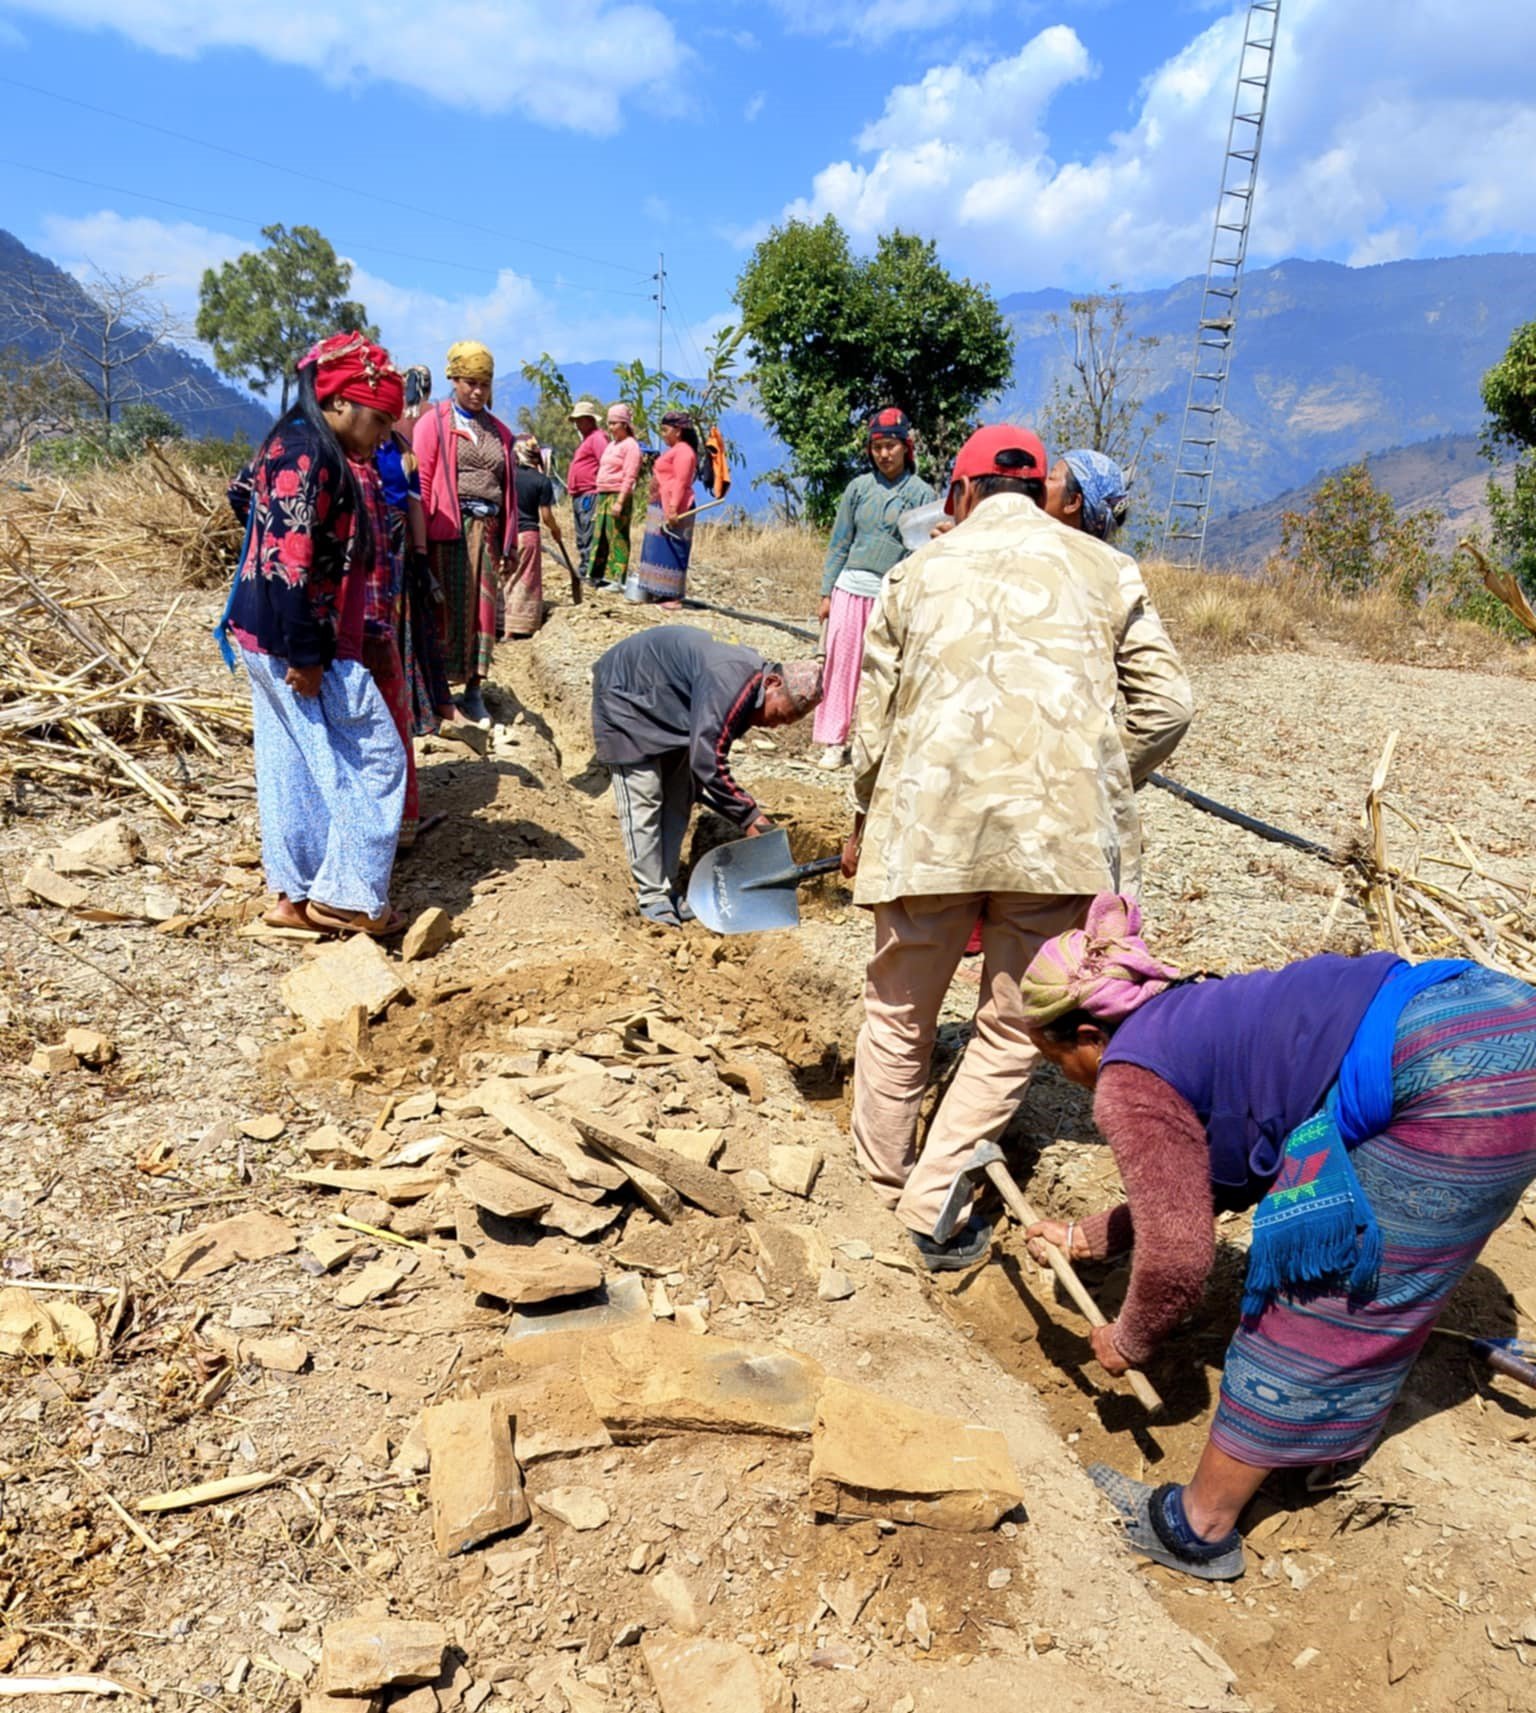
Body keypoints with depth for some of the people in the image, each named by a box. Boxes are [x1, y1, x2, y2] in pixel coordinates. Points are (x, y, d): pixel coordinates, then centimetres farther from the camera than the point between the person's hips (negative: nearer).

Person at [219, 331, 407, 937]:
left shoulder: (303, 448, 11)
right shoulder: (306, 456, -19)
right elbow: (286, 562, -24)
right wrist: (306, 655, -23)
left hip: (273, 637, 10)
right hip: (297, 643, -10)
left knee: (295, 766, 14)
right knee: (374, 756, -2)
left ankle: (297, 894, 23)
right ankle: (347, 897, 5)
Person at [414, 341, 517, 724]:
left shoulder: (499, 432, 17)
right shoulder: (434, 423, 2)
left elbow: (508, 488, 16)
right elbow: (422, 483, -4)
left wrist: (508, 542, 10)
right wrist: (422, 540, -11)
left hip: (488, 530, 5)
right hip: (449, 530, -4)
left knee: (483, 608, 6)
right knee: (447, 607, -3)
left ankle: (473, 690, 15)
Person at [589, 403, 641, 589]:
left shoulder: (630, 445, -6)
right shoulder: (611, 444, 20)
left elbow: (630, 477, -14)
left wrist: (620, 501, -21)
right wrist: (600, 496, 16)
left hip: (618, 496, -9)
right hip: (603, 495, 9)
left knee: (617, 538, -7)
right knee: (600, 537, 9)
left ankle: (616, 579, -5)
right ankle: (600, 576, 15)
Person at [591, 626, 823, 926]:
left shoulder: (751, 686, -6)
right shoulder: (729, 685, -36)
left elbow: (712, 758, 4)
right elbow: (707, 763, -36)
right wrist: (748, 815, -29)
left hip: (666, 705, 9)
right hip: (625, 692, -9)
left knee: (677, 798, 6)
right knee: (643, 799, -11)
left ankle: (667, 889, 13)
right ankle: (652, 897, -4)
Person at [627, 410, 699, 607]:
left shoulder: (683, 451, -11)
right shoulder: (674, 451, 22)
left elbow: (681, 482, -20)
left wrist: (673, 509, -27)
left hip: (672, 510, -10)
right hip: (662, 508, 10)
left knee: (671, 550, -10)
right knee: (660, 551, 12)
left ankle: (674, 597, -9)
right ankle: (661, 592, 17)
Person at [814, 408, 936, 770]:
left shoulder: (922, 494, 3)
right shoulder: (859, 487, 9)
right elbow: (839, 543, 10)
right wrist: (826, 593, 5)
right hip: (850, 589, 2)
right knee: (841, 663, 1)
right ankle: (834, 741, 7)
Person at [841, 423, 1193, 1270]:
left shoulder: (919, 570, 13)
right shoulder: (1103, 569, 12)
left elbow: (874, 714, 12)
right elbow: (1165, 705, 6)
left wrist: (863, 823, 25)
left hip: (927, 819, 1)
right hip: (1061, 830, 0)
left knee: (900, 1014, 18)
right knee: (1013, 1026, 13)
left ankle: (883, 1177, 32)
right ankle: (936, 1204, 15)